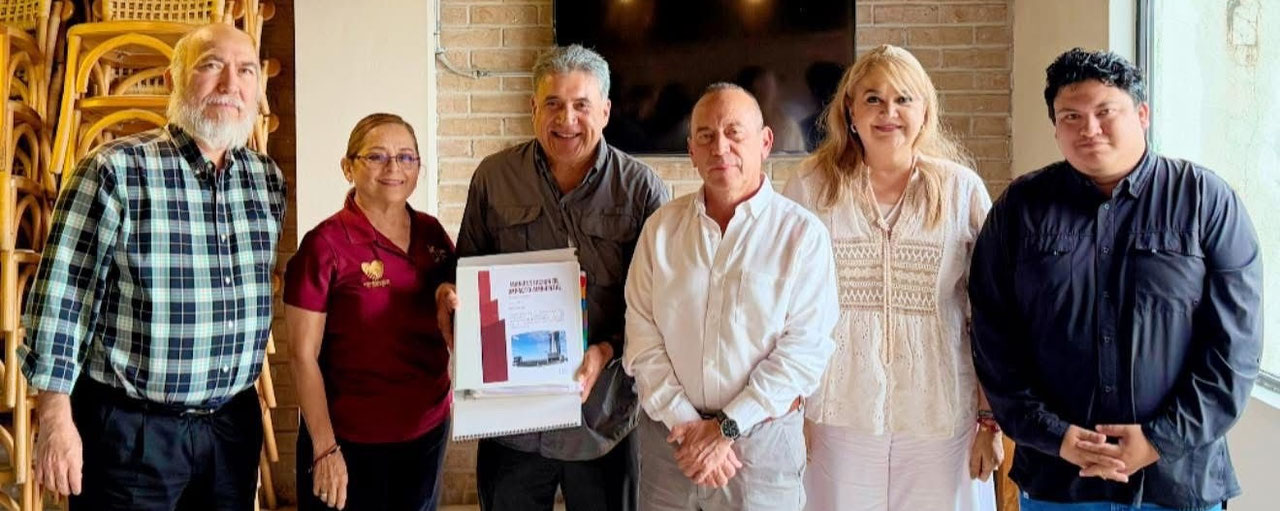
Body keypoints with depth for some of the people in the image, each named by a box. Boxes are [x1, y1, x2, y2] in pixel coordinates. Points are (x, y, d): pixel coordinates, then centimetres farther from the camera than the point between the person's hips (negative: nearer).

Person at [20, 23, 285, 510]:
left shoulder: (269, 178, 5)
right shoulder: (116, 170, -11)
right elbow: (61, 297, -11)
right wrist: (56, 422, -12)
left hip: (234, 424, 5)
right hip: (130, 428, -5)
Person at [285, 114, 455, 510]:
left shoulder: (431, 233, 2)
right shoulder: (326, 243, -13)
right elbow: (304, 356, -12)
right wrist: (324, 448, -15)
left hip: (428, 431, 5)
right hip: (351, 440, -5)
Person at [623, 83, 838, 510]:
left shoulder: (802, 233, -6)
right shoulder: (662, 227, 4)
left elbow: (805, 346, -11)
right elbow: (642, 332, 0)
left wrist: (727, 427, -14)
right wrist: (683, 423, -10)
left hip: (761, 439, -2)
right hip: (668, 438, 3)